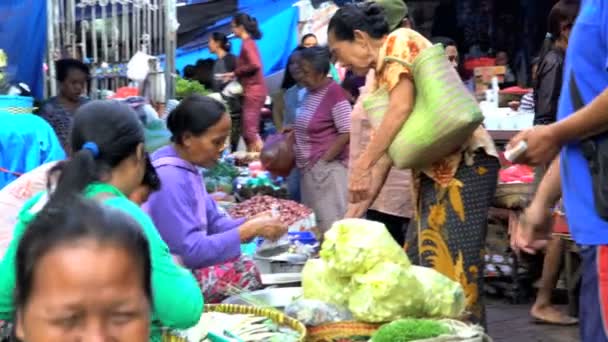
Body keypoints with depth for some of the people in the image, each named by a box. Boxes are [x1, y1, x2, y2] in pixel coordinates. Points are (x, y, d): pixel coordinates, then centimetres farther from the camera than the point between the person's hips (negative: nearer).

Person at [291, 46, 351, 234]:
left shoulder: (334, 92, -13)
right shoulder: (309, 91, 11)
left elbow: (347, 133, -17)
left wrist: (322, 160, -14)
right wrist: (294, 130, 7)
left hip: (327, 169, -8)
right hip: (308, 170, 8)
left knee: (330, 226, -6)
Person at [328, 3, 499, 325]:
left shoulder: (399, 42, -6)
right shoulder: (381, 72, 20)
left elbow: (402, 108, -19)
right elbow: (390, 142, 19)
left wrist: (362, 166, -17)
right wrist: (359, 208, 16)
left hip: (462, 163, -10)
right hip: (434, 170, 10)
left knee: (453, 267, -11)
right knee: (420, 265, 10)